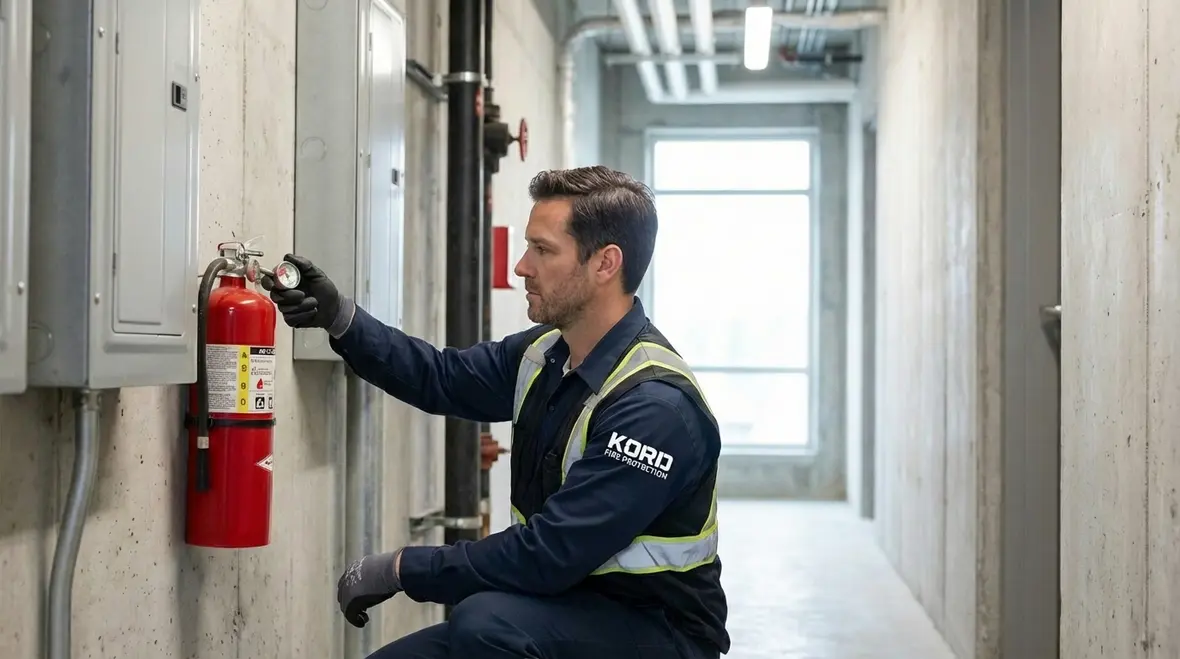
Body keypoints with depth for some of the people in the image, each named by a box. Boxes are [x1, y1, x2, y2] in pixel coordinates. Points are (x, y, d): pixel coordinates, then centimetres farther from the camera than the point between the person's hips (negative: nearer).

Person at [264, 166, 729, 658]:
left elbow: (549, 556, -27)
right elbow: (443, 379, 16)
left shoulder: (657, 406, -25)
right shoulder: (547, 353, 2)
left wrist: (403, 568, -18)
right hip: (564, 609, 8)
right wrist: (339, 318, 2)